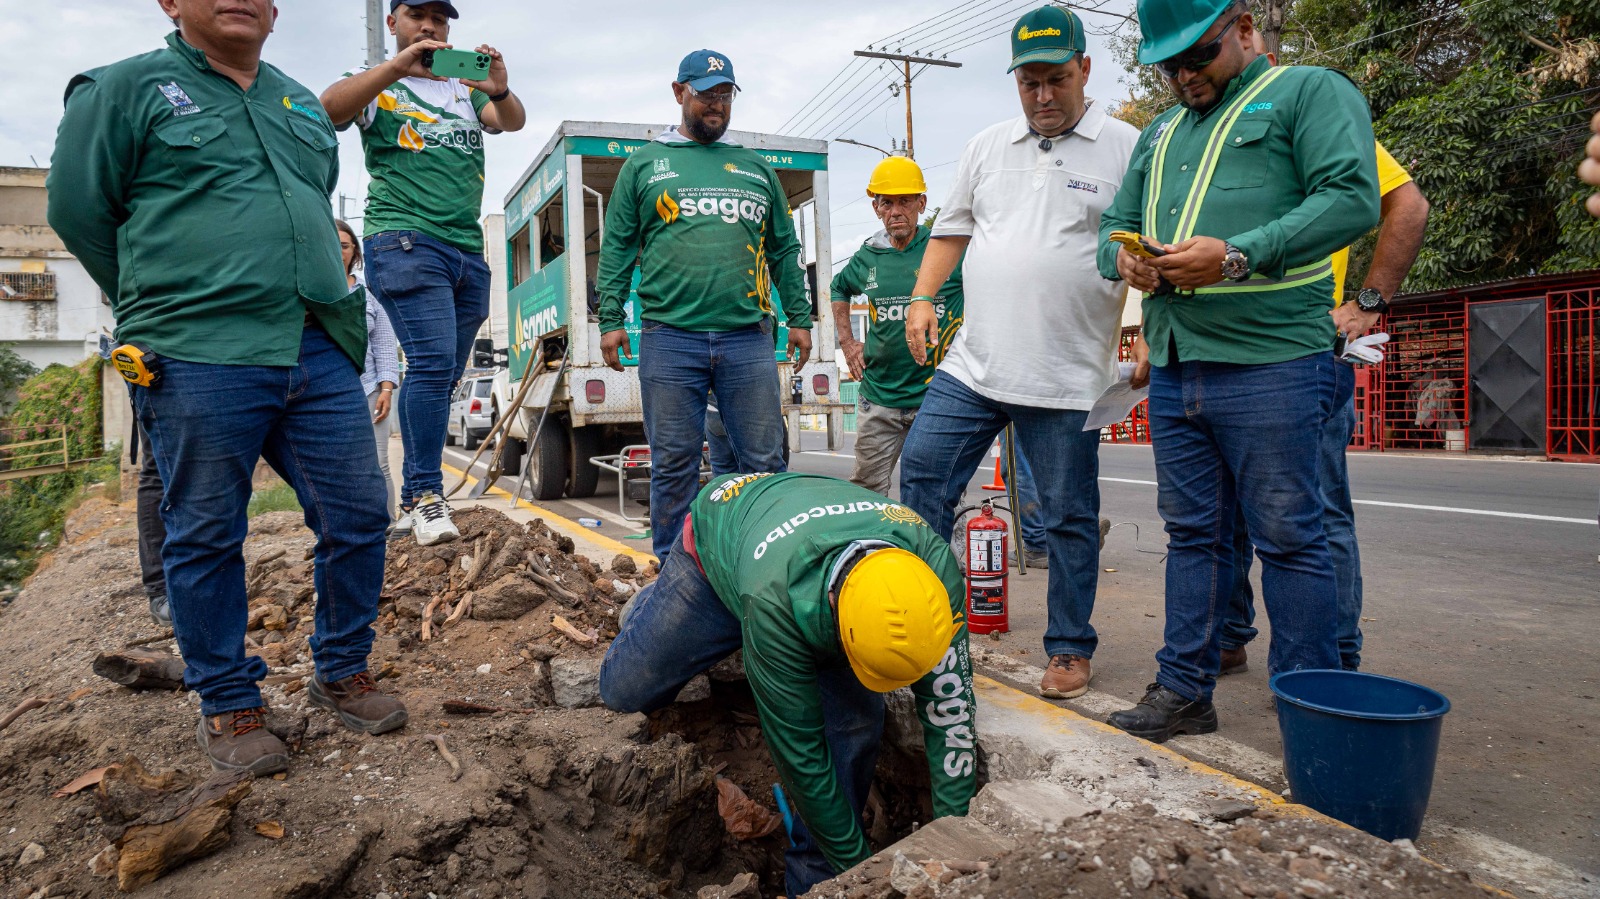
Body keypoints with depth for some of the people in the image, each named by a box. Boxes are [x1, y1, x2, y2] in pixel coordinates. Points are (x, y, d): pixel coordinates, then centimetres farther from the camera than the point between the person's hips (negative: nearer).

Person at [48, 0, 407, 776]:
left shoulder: (304, 107, 20)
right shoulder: (124, 89, 4)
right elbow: (77, 209, 6)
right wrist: (163, 308, 10)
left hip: (319, 354, 5)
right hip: (198, 362, -5)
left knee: (357, 516, 4)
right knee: (207, 537, 4)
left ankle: (342, 674, 23)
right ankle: (227, 704, 19)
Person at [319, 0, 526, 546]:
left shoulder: (464, 89, 23)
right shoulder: (378, 84, 12)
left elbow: (512, 122, 6)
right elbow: (329, 107, -8)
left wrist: (501, 90, -16)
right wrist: (397, 66, -19)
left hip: (468, 250, 5)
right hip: (404, 240, -5)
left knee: (442, 376, 4)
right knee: (433, 361, -20)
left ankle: (411, 504, 11)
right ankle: (426, 495, -13)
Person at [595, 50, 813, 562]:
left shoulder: (755, 168, 19)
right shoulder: (644, 164, 14)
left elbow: (784, 249, 19)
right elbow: (617, 247, 9)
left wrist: (799, 317, 11)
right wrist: (610, 319, 0)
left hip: (748, 339, 2)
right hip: (670, 337, -1)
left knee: (764, 463, 2)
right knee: (673, 466, 3)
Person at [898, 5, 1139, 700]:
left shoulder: (1126, 149, 1)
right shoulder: (987, 146, 14)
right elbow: (951, 229, 19)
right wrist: (922, 298, 7)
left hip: (1067, 378, -4)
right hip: (971, 364, 4)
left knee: (1069, 517, 6)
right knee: (922, 478, 3)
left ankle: (1071, 648, 21)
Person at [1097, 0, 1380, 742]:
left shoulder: (1310, 91, 2)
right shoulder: (1160, 133, 23)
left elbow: (1352, 199, -12)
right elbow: (1114, 224, 24)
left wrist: (1237, 256, -21)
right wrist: (1123, 258, 0)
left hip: (1270, 365, -6)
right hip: (1173, 368, 7)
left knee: (1289, 538, -1)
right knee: (1193, 534, 11)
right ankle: (1185, 692, 21)